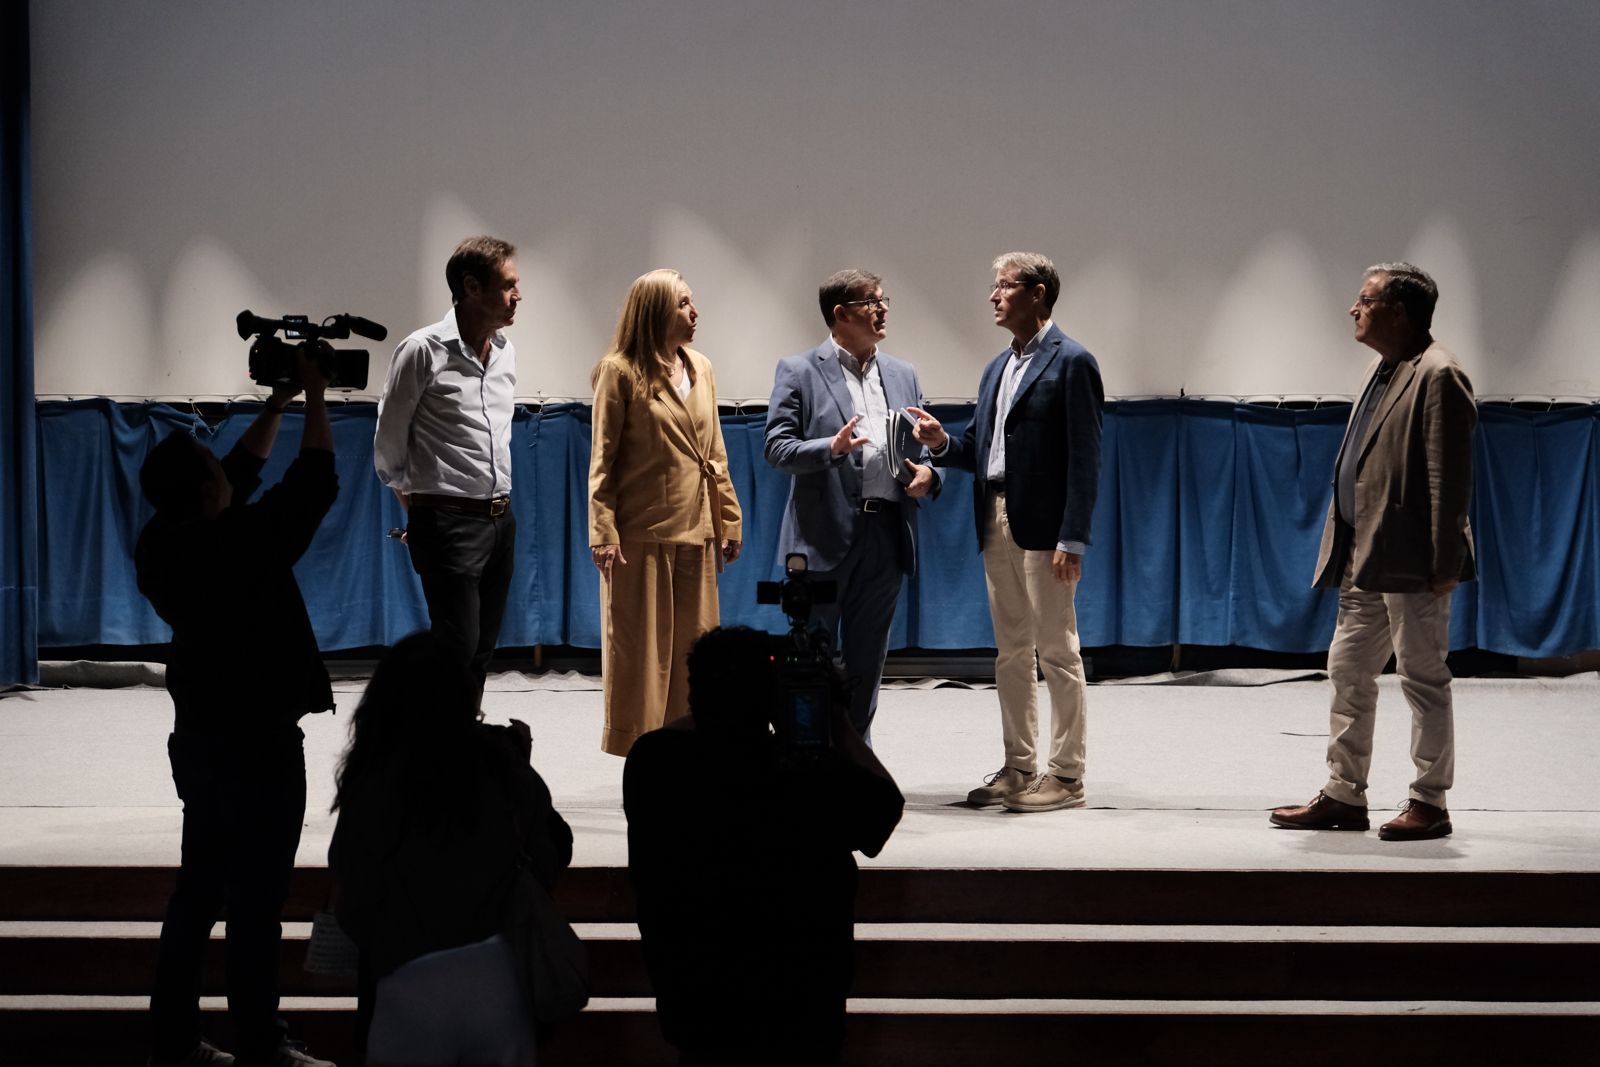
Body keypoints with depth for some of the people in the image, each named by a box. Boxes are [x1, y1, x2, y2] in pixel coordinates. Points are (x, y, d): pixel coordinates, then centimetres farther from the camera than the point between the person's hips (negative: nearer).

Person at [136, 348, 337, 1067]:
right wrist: (313, 398, -2)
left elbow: (242, 475, 14)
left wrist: (276, 404, 17)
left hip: (200, 738, 8)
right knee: (256, 902, -2)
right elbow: (314, 485, -12)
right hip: (259, 746, -8)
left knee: (198, 891, 14)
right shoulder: (239, 544, -22)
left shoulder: (160, 544, 0)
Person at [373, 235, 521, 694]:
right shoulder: (423, 351, -10)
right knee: (459, 648, -9)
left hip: (500, 518, 7)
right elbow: (388, 442, -1)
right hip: (449, 522, -7)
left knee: (482, 651, 8)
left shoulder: (505, 351, 10)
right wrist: (414, 504, 9)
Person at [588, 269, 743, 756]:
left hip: (696, 532, 6)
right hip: (642, 534, -6)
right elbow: (603, 459, -7)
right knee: (641, 647, 0)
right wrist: (603, 532, -14)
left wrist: (729, 519, 11)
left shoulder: (700, 368, 11)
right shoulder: (619, 371, -6)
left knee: (693, 646, 9)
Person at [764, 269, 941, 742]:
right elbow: (776, 447, -7)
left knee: (866, 663, 11)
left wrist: (927, 474, -4)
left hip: (886, 534, 5)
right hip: (825, 535, -5)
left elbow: (922, 447, 18)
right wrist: (831, 448, -23)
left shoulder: (902, 375, 15)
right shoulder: (799, 371, -1)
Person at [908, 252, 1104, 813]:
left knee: (1057, 651, -2)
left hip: (1043, 529, -8)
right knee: (1010, 652, 12)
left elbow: (1084, 457, -13)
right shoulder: (998, 368, 17)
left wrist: (1072, 539, -18)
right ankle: (1019, 767, 19)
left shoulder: (1071, 362, -7)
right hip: (996, 525, 8)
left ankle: (1065, 775, 3)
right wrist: (943, 442, -3)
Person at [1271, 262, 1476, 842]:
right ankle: (1344, 795, 21)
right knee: (1348, 673, 13)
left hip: (1410, 561, -10)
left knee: (1423, 679, 0)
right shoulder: (1382, 369, 15)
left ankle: (1429, 804, 9)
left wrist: (1444, 564, -20)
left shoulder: (1438, 376, -14)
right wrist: (1346, 550, 17)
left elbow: (1450, 479, -18)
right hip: (1366, 559, 10)